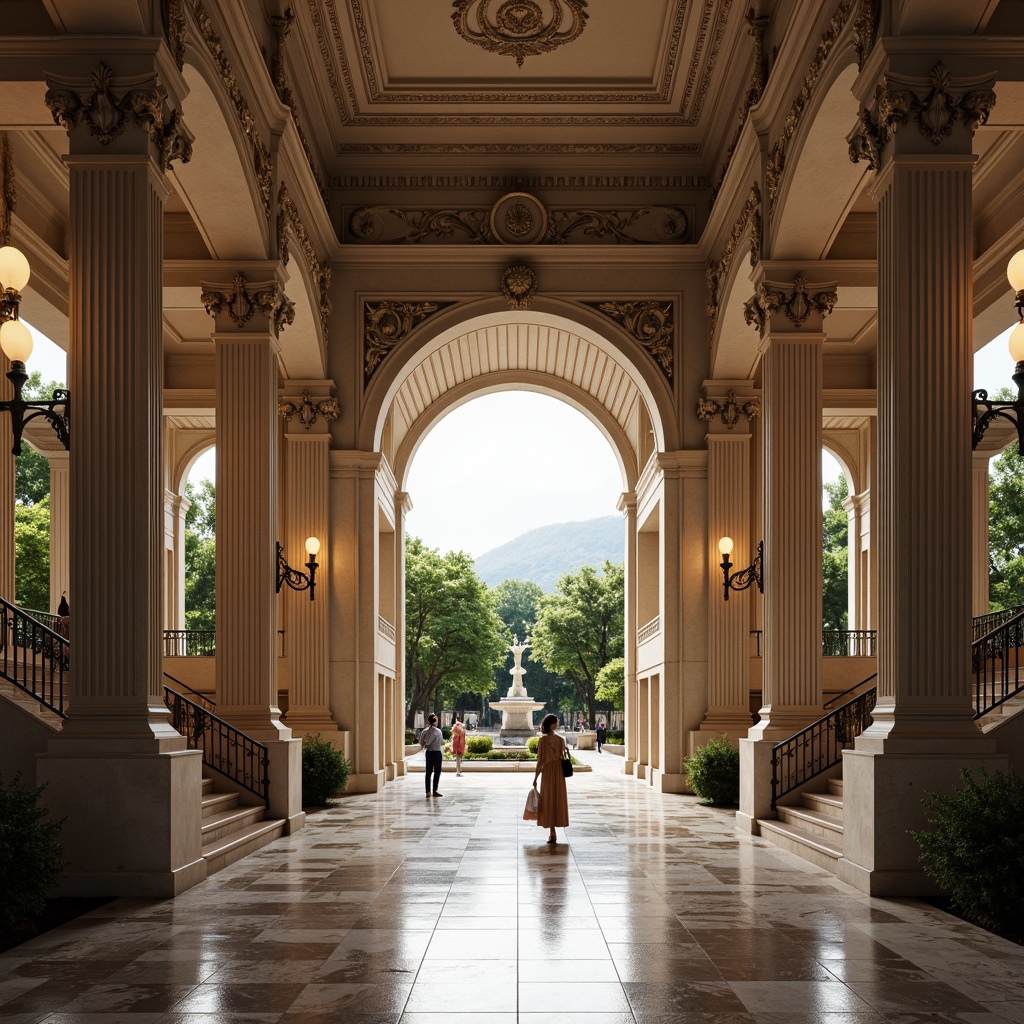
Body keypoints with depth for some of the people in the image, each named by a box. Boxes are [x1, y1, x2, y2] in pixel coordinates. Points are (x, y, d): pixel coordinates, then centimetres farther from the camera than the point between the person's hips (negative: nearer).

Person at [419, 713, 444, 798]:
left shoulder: (425, 731, -1)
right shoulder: (438, 731, -13)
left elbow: (421, 743, -2)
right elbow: (442, 741, -5)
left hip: (428, 752, 4)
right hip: (437, 752, -4)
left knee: (428, 772, 8)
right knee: (437, 771, 5)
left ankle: (428, 792, 6)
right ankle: (435, 790, 4)